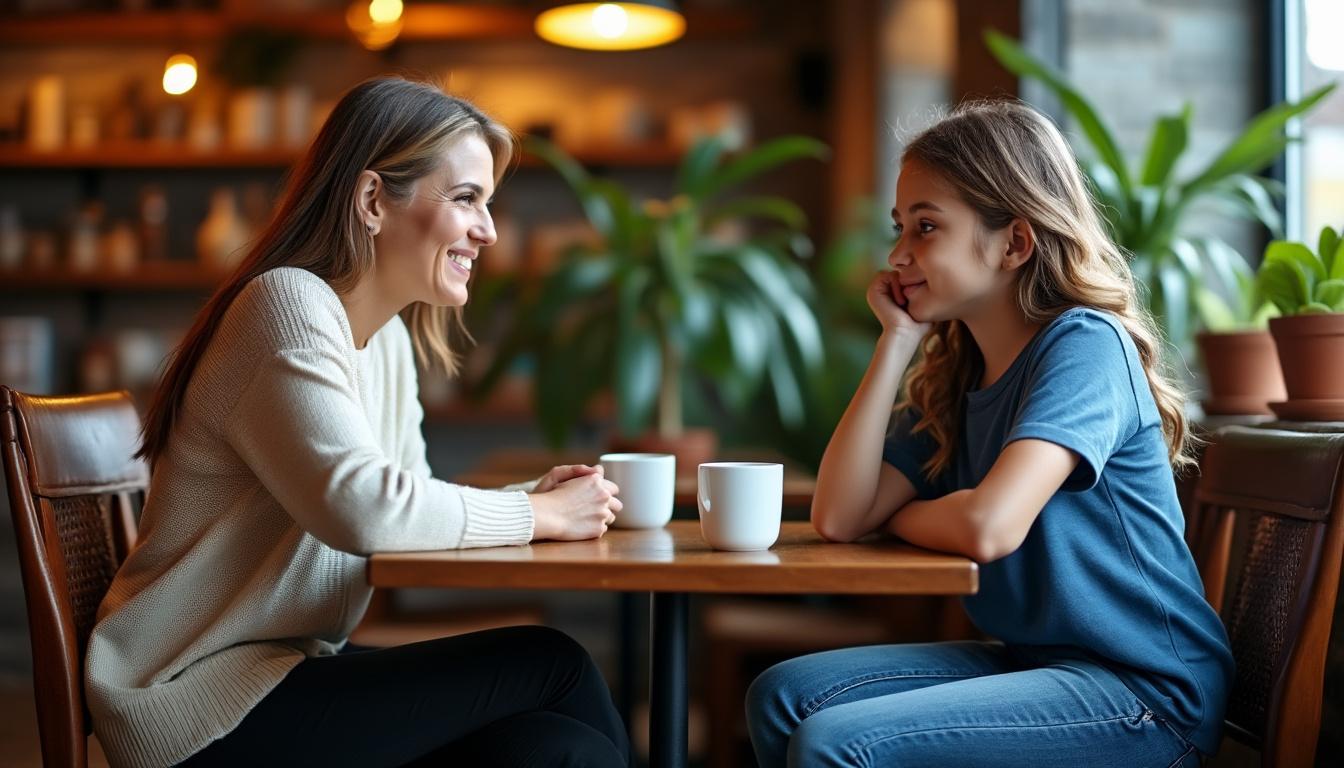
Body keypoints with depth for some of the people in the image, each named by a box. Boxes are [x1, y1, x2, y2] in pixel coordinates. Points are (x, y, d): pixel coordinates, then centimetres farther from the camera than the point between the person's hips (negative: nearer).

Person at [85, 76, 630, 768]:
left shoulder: (388, 338, 10)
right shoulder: (288, 304, -17)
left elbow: (409, 514, 9)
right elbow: (363, 508, -29)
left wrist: (537, 498, -8)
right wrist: (538, 515, -17)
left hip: (290, 671, 8)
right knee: (549, 666, -14)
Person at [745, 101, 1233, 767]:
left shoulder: (1084, 344, -15)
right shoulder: (956, 376, 8)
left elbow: (987, 527, -30)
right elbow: (838, 518, -4)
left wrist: (899, 516, -6)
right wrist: (897, 341, -4)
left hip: (1143, 691, -8)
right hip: (1029, 661, 8)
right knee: (782, 697, -1)